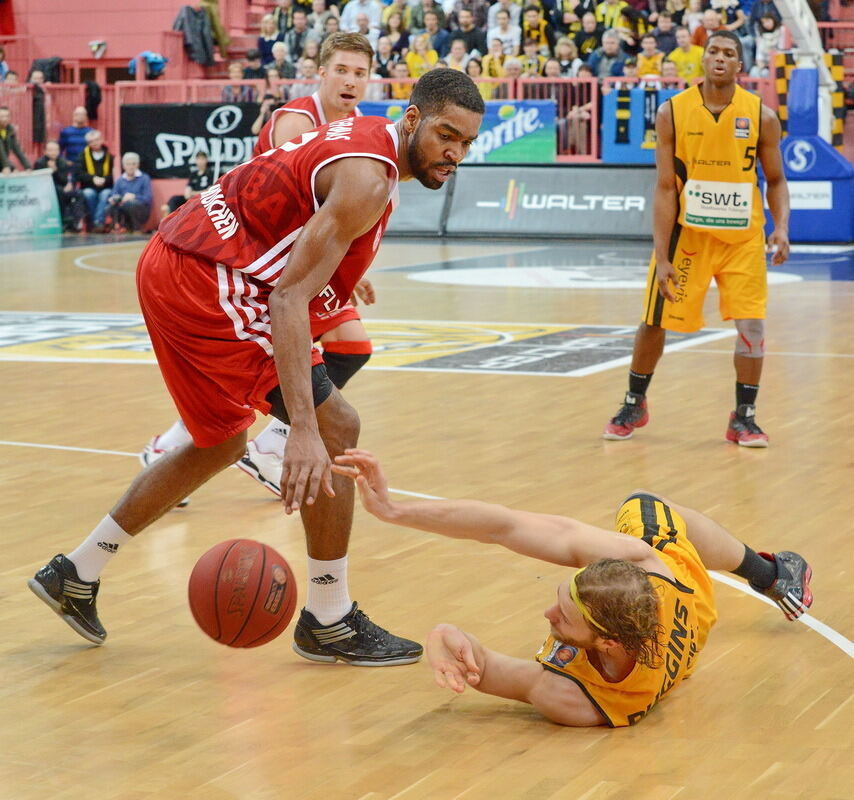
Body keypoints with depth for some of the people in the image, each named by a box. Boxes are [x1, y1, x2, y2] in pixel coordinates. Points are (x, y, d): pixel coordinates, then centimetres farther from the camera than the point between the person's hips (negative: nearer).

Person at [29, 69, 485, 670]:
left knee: (220, 446, 24)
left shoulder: (365, 136, 11)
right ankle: (329, 622, 2)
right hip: (206, 281, -11)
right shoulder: (367, 178, -19)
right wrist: (303, 431, -36)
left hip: (175, 267, 11)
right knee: (334, 429, -9)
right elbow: (290, 297, -29)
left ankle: (77, 574, 31)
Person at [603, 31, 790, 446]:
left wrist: (781, 226, -14)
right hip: (687, 233, 0)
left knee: (752, 322, -9)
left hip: (742, 237, 1)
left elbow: (776, 181, 4)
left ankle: (744, 417, 6)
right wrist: (662, 256, -14)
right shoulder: (672, 112, -9)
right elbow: (665, 188, -10)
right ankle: (634, 405, 27)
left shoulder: (761, 115, -6)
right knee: (654, 320, 5)